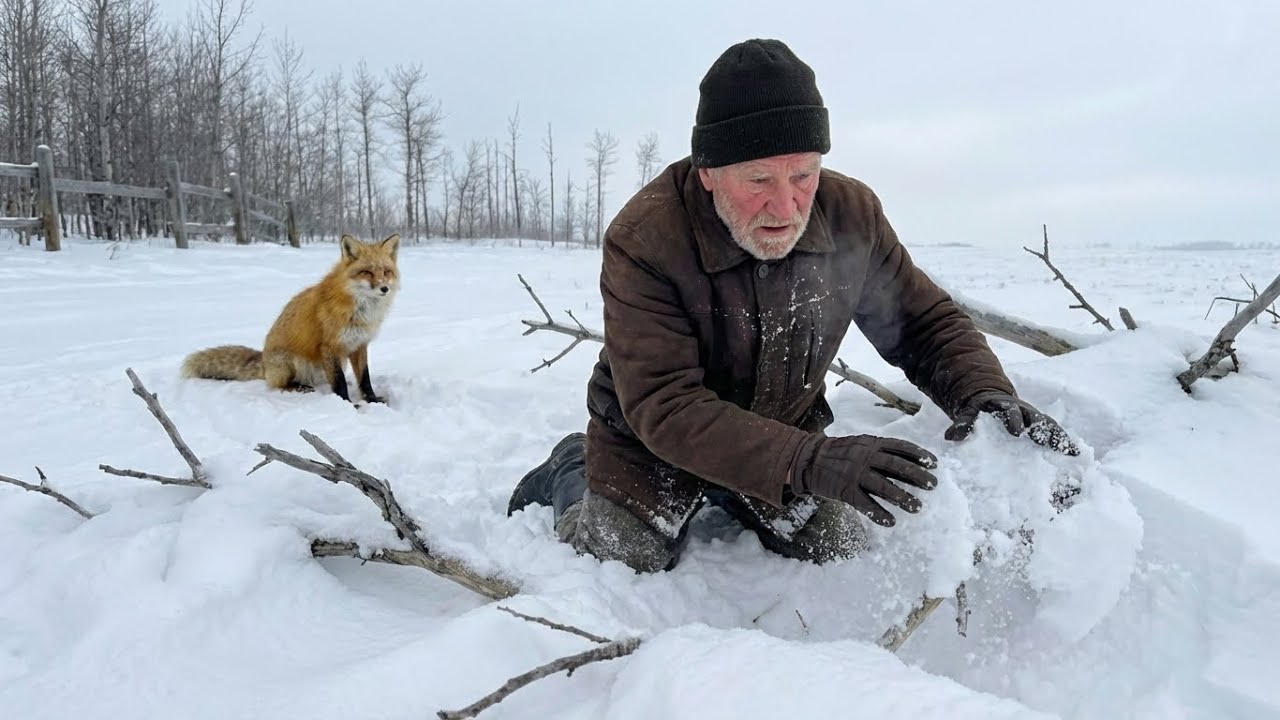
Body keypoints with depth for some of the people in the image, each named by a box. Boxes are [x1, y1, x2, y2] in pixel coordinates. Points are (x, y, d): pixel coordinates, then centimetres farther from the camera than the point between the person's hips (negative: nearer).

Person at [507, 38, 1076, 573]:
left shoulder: (852, 214, -17)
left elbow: (925, 323, -6)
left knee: (844, 559, 1)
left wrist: (983, 391, -28)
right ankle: (571, 473, 24)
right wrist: (809, 462, -49)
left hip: (785, 433, 4)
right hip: (650, 444, -3)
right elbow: (664, 407, -37)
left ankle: (726, 502, 28)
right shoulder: (641, 241, -32)